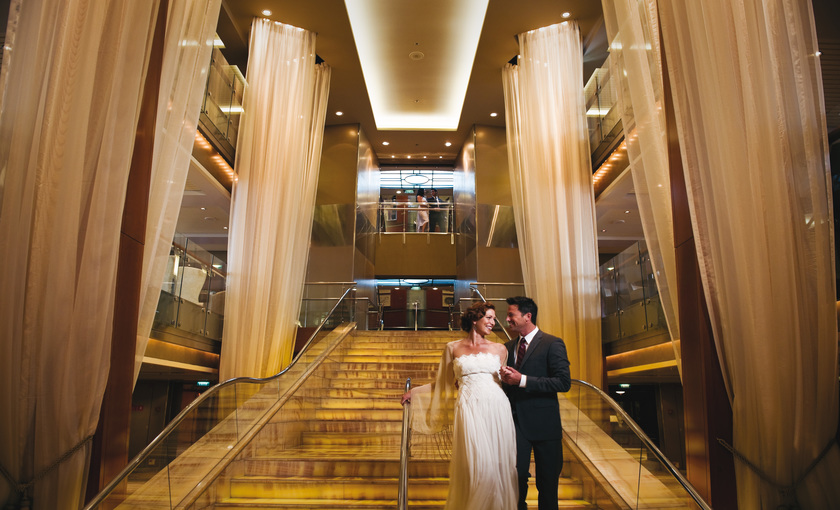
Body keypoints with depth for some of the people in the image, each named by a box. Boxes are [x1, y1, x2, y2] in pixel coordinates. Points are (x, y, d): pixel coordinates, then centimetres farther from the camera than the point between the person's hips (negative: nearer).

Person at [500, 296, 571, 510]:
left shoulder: (552, 344, -8)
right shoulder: (508, 347, 10)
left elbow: (564, 382, -18)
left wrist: (522, 380, -22)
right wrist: (505, 379, -4)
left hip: (543, 423, -4)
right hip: (516, 421, 4)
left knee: (547, 482, 10)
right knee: (516, 477, 8)